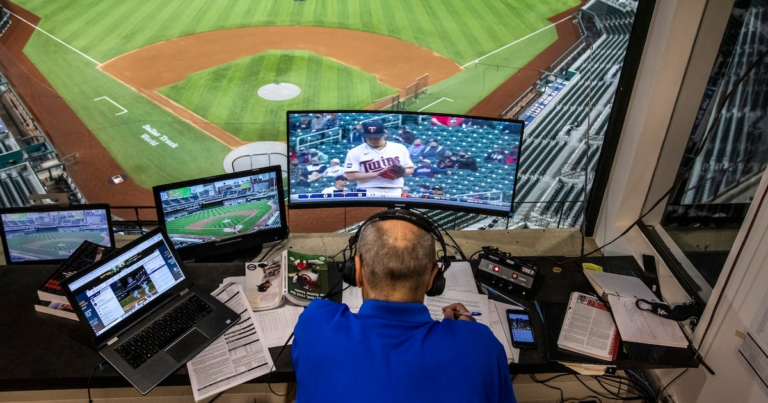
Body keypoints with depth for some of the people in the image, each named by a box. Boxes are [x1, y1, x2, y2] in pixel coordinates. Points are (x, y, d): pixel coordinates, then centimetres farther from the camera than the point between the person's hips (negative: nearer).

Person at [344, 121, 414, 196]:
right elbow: (350, 176, -9)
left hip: (395, 193, 3)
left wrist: (401, 172, -12)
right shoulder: (355, 152, -2)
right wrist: (378, 174, -16)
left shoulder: (400, 148, 9)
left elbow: (410, 169, 14)